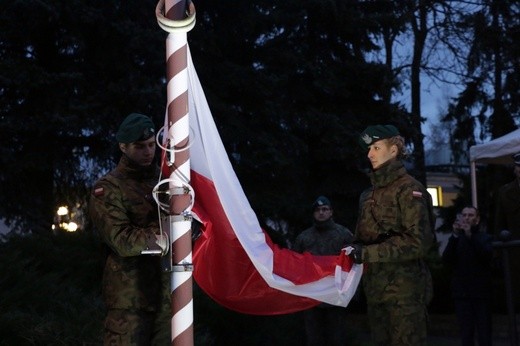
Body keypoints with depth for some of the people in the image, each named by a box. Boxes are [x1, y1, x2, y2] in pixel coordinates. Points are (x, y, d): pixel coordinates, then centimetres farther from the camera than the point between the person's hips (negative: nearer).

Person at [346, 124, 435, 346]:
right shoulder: (369, 194, 17)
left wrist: (367, 252, -17)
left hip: (404, 290, -7)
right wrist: (355, 251, 1)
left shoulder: (408, 189, -5)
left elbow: (418, 242, -15)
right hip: (375, 290, 7)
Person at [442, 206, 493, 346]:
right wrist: (455, 236, -15)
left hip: (481, 293, -1)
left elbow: (488, 254, -11)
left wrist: (470, 236, -21)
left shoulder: (485, 238, 10)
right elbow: (446, 259, -4)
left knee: (484, 334, -6)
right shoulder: (456, 239, 13)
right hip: (462, 294, 1)